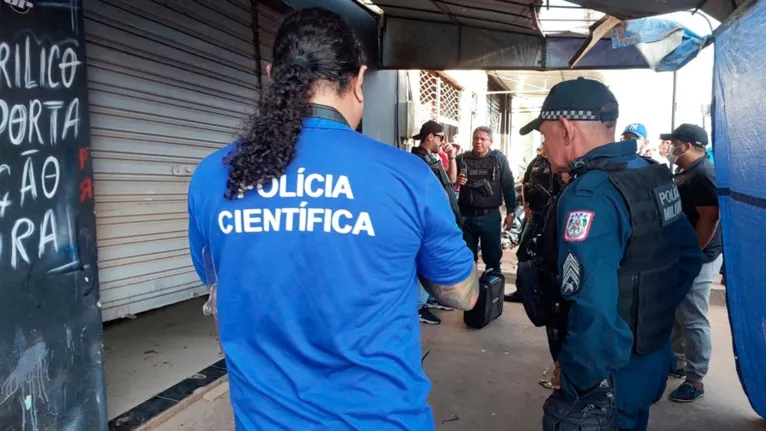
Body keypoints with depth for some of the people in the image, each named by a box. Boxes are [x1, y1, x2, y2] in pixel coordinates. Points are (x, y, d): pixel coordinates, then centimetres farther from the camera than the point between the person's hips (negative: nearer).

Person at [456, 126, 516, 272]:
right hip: (466, 216, 2)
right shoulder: (462, 159, 2)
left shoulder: (499, 159, -1)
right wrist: (455, 181, -12)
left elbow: (508, 186, -1)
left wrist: (510, 212, -3)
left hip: (490, 216, -1)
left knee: (493, 256, 10)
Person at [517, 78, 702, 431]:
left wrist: (576, 382, -19)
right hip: (652, 361, 8)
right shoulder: (655, 175, 2)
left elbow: (593, 311, -34)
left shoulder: (589, 197, -27)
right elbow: (689, 257, 12)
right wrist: (653, 313, 16)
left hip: (608, 378, -8)